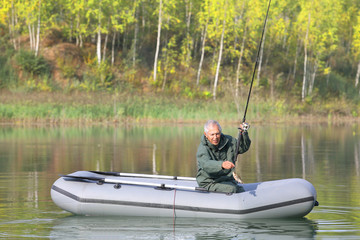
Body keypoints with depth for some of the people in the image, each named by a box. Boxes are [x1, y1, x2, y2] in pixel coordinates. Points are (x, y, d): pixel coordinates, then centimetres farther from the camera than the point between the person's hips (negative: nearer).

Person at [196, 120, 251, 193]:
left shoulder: (228, 140, 4)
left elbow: (243, 148, 18)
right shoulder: (202, 149, -15)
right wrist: (222, 164, -54)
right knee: (231, 189, -30)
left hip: (228, 181, 5)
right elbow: (206, 164, -35)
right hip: (209, 184, -5)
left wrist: (244, 133, -2)